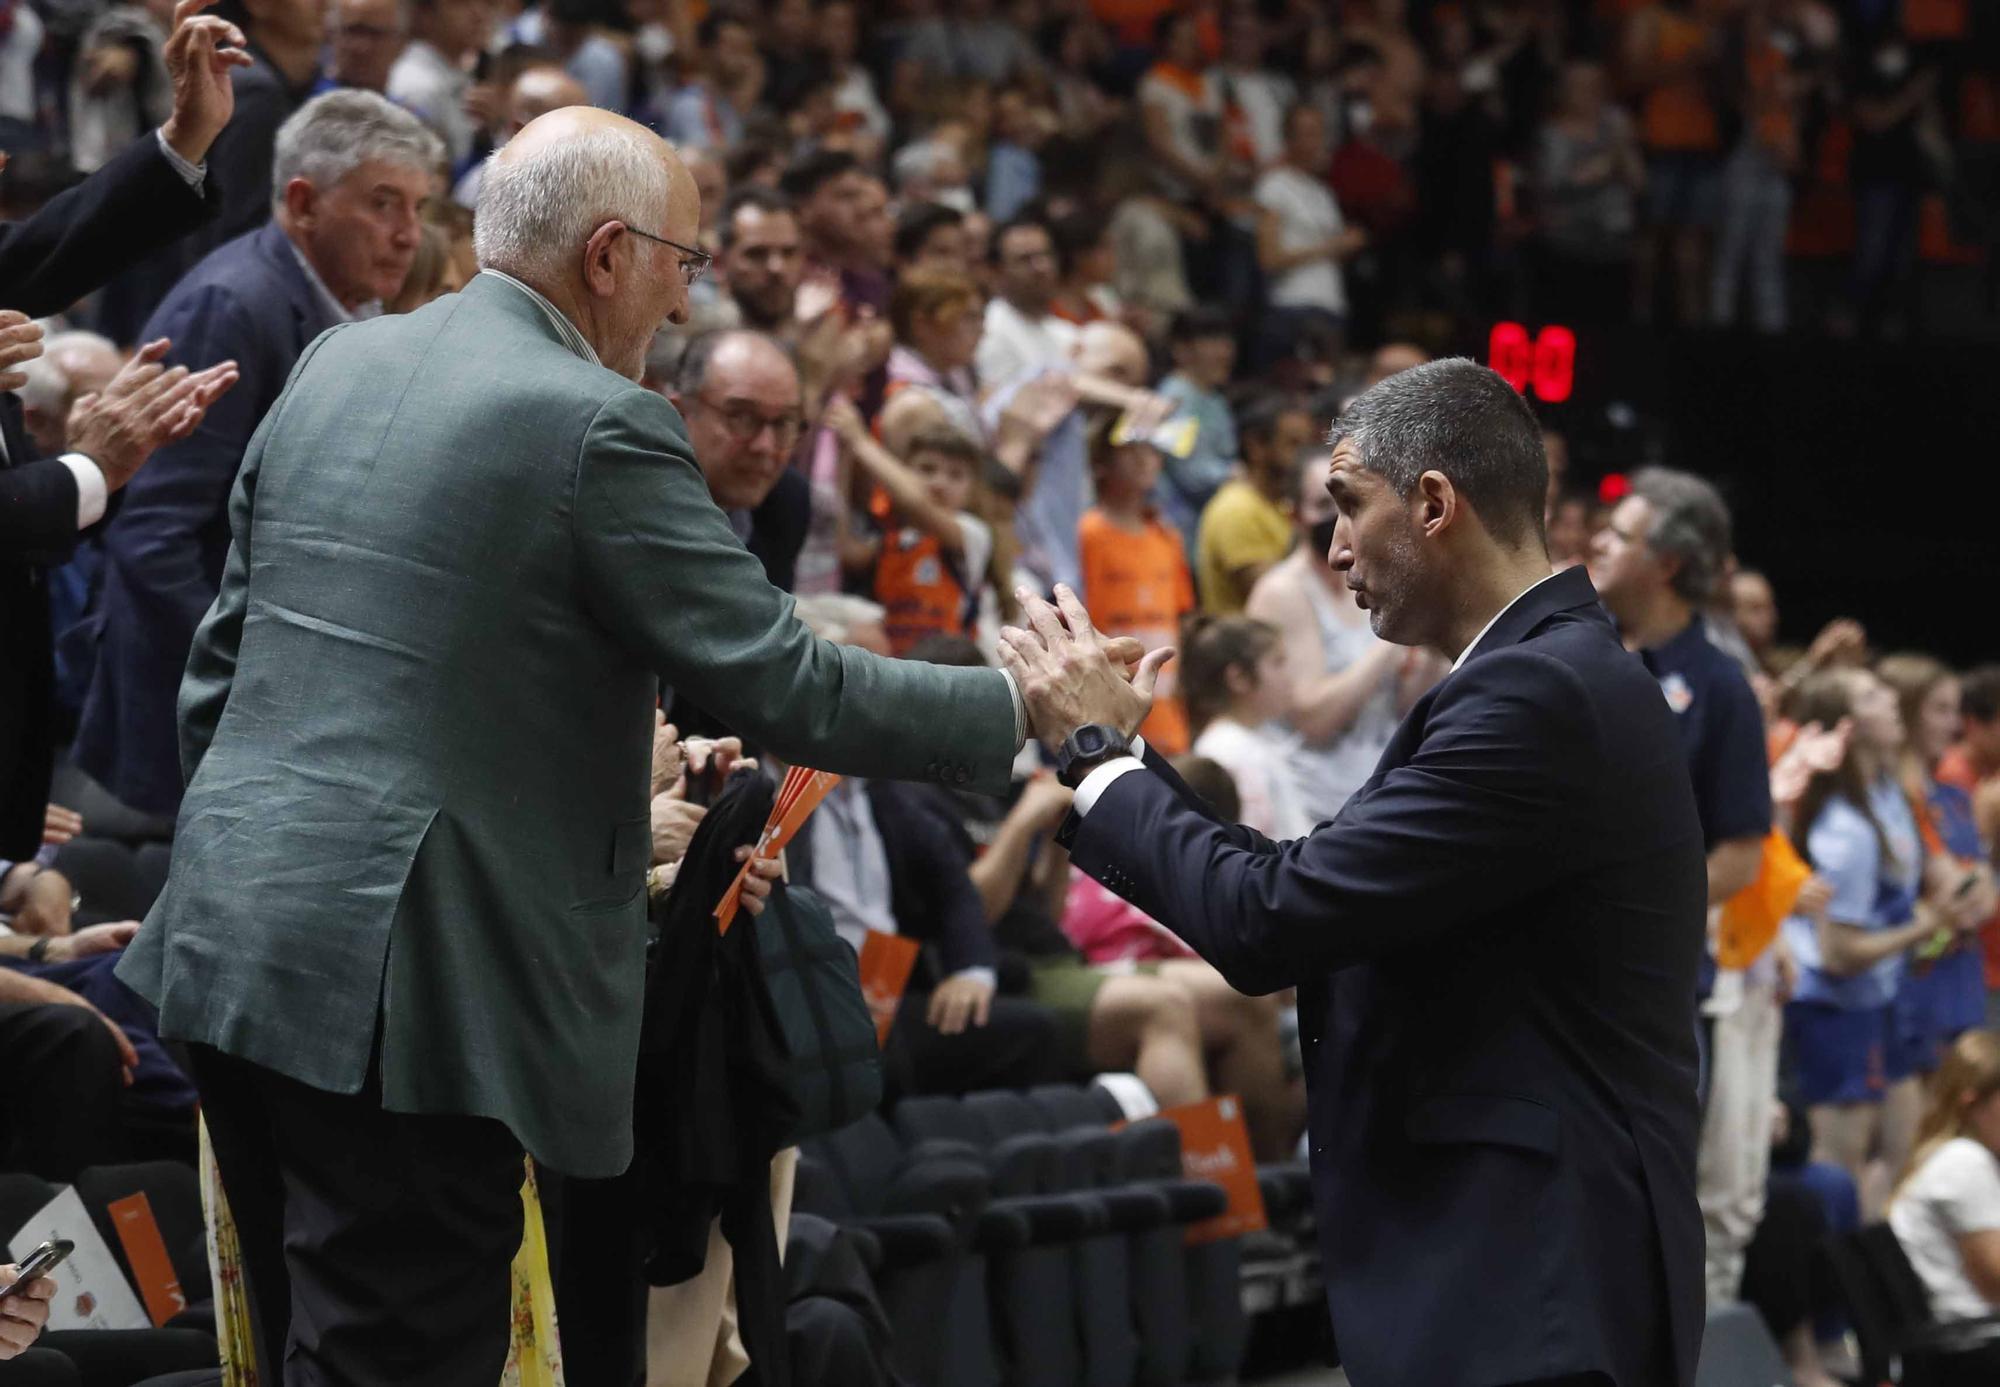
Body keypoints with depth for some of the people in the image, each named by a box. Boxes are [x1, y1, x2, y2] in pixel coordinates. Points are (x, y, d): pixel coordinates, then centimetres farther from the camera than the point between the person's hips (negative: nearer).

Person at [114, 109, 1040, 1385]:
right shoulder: (600, 427, -11)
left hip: (232, 943, 8)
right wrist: (1018, 710, -1)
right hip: (403, 990, -8)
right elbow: (782, 685, -11)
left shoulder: (334, 368, 12)